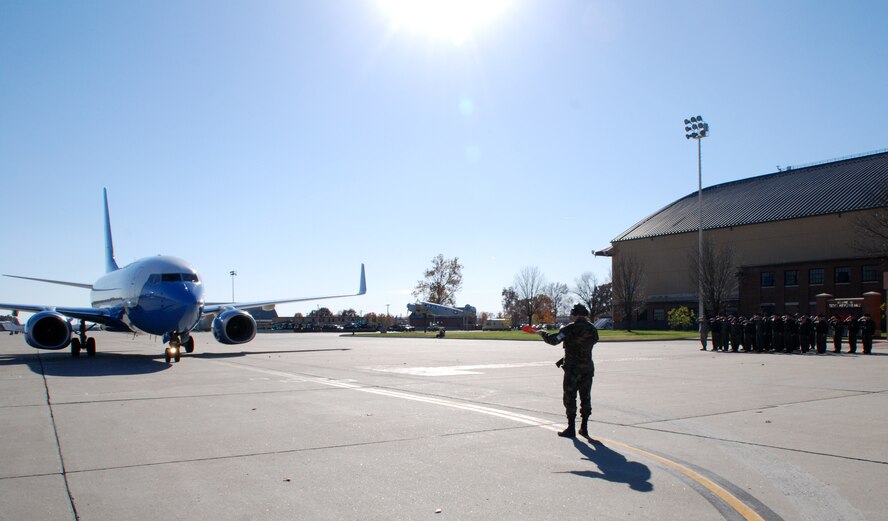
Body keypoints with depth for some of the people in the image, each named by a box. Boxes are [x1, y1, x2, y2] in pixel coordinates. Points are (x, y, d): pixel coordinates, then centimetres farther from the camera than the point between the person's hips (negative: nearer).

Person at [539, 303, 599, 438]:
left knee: (570, 398, 2)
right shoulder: (593, 329, 5)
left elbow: (553, 340, -14)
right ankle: (584, 428, 16)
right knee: (585, 398, 13)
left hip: (572, 368, -6)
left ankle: (571, 429, 3)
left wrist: (543, 333, 3)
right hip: (588, 367, 6)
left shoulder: (571, 328, -12)